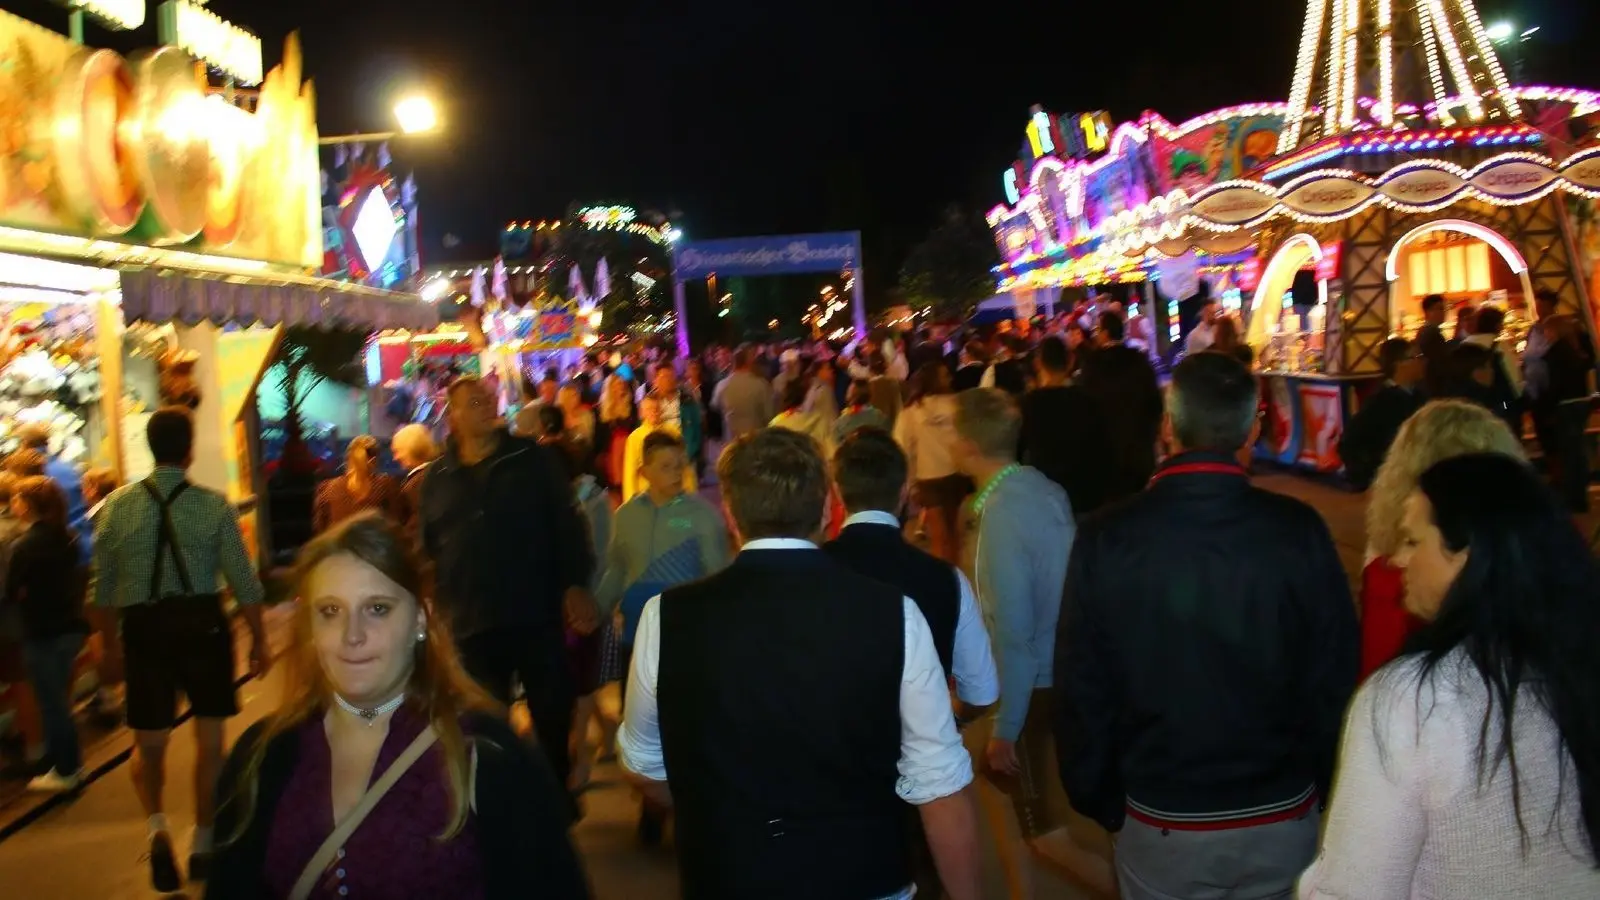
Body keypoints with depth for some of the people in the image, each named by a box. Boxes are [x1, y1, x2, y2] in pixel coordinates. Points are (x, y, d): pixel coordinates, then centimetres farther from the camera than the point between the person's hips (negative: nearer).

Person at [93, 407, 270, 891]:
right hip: (203, 623, -1)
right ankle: (202, 844, 20)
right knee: (209, 740, 13)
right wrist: (258, 640, 6)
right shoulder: (214, 504, -7)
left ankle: (157, 826, -9)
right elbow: (244, 583, -6)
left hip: (143, 627, 1)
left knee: (149, 742, 14)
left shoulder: (119, 504, -2)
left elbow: (103, 587, 3)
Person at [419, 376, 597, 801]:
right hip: (471, 623, 2)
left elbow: (567, 523, -2)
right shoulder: (437, 477, 7)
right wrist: (434, 609, 8)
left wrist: (576, 585, -10)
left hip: (537, 614, -1)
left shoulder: (534, 459, 1)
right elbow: (427, 548, 11)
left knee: (553, 714, 8)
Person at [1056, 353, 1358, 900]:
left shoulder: (1106, 539, -15)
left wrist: (1098, 800, 6)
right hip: (1283, 818, 1)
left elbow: (1082, 688, -9)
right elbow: (1335, 676, -6)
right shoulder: (1299, 531, -14)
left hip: (1159, 824, 0)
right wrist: (1327, 791, 9)